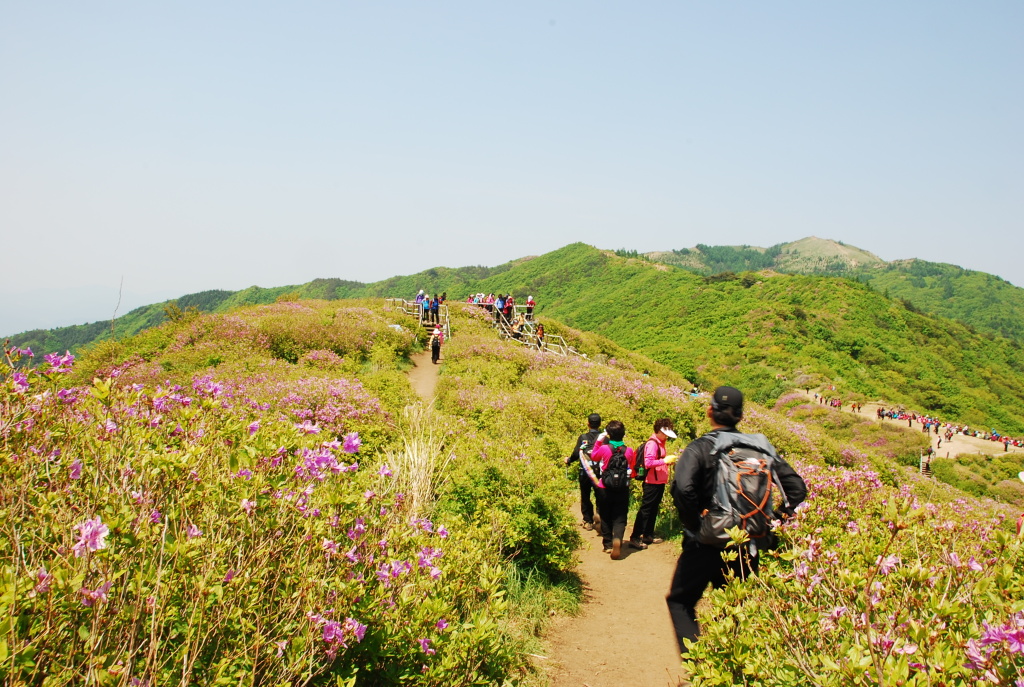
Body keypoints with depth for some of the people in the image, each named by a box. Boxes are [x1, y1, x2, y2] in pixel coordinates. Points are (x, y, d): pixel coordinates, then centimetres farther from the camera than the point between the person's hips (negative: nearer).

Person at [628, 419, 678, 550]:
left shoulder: (660, 443, 14)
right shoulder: (652, 444, -16)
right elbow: (648, 463, -25)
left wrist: (668, 461, 5)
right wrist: (665, 461, -21)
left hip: (659, 482, 10)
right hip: (652, 483, -10)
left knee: (653, 509, 15)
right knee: (645, 509, -7)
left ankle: (648, 535, 25)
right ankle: (635, 538, -4)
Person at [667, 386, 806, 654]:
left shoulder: (700, 448, -13)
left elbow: (683, 487, -31)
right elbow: (797, 487, 0)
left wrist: (694, 523, -16)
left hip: (705, 544, -4)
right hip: (747, 548, 4)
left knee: (680, 601, 15)